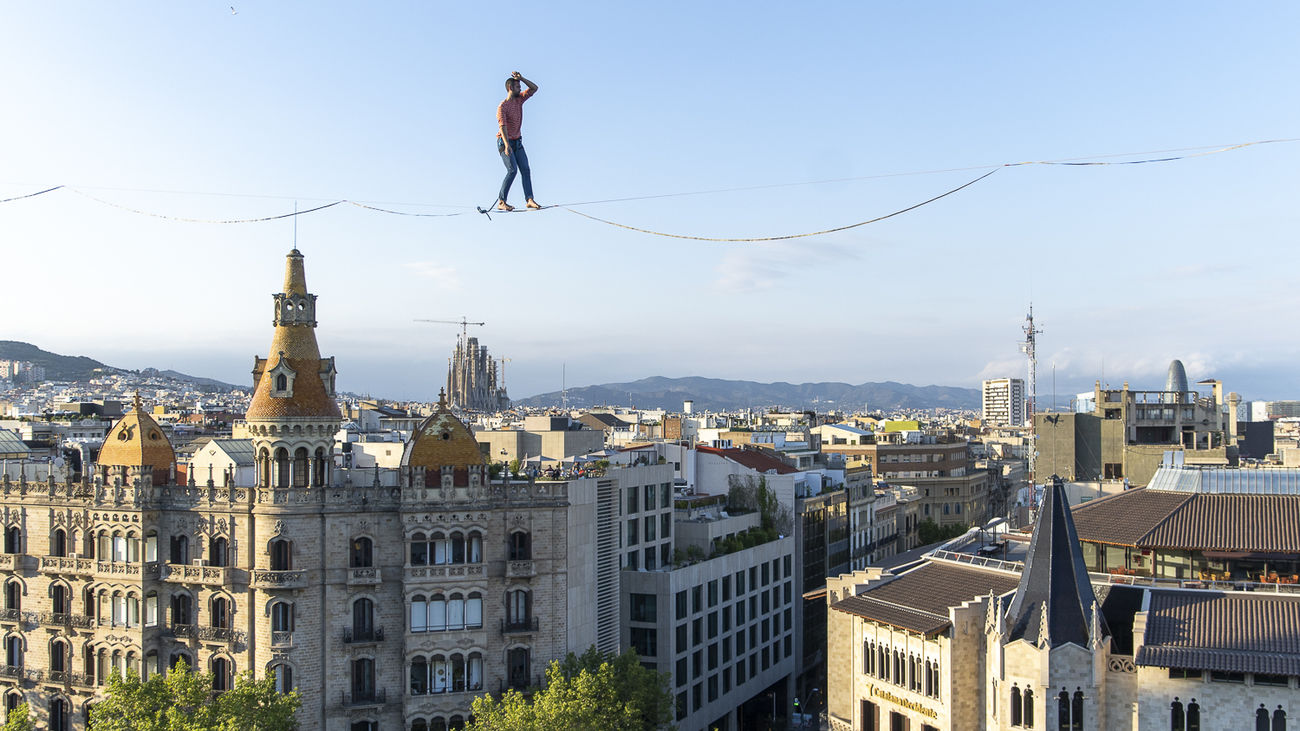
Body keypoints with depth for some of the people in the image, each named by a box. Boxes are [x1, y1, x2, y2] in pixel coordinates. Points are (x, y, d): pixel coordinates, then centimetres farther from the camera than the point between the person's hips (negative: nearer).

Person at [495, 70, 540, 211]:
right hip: (505, 142, -7)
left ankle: (529, 200, -7)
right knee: (512, 170, -17)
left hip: (517, 142, 7)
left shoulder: (519, 99, 7)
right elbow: (502, 126, -27)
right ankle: (501, 202, -15)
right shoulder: (502, 107, -15)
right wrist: (507, 145, -40)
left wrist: (521, 78, -5)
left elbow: (534, 88, 10)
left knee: (526, 170, -4)